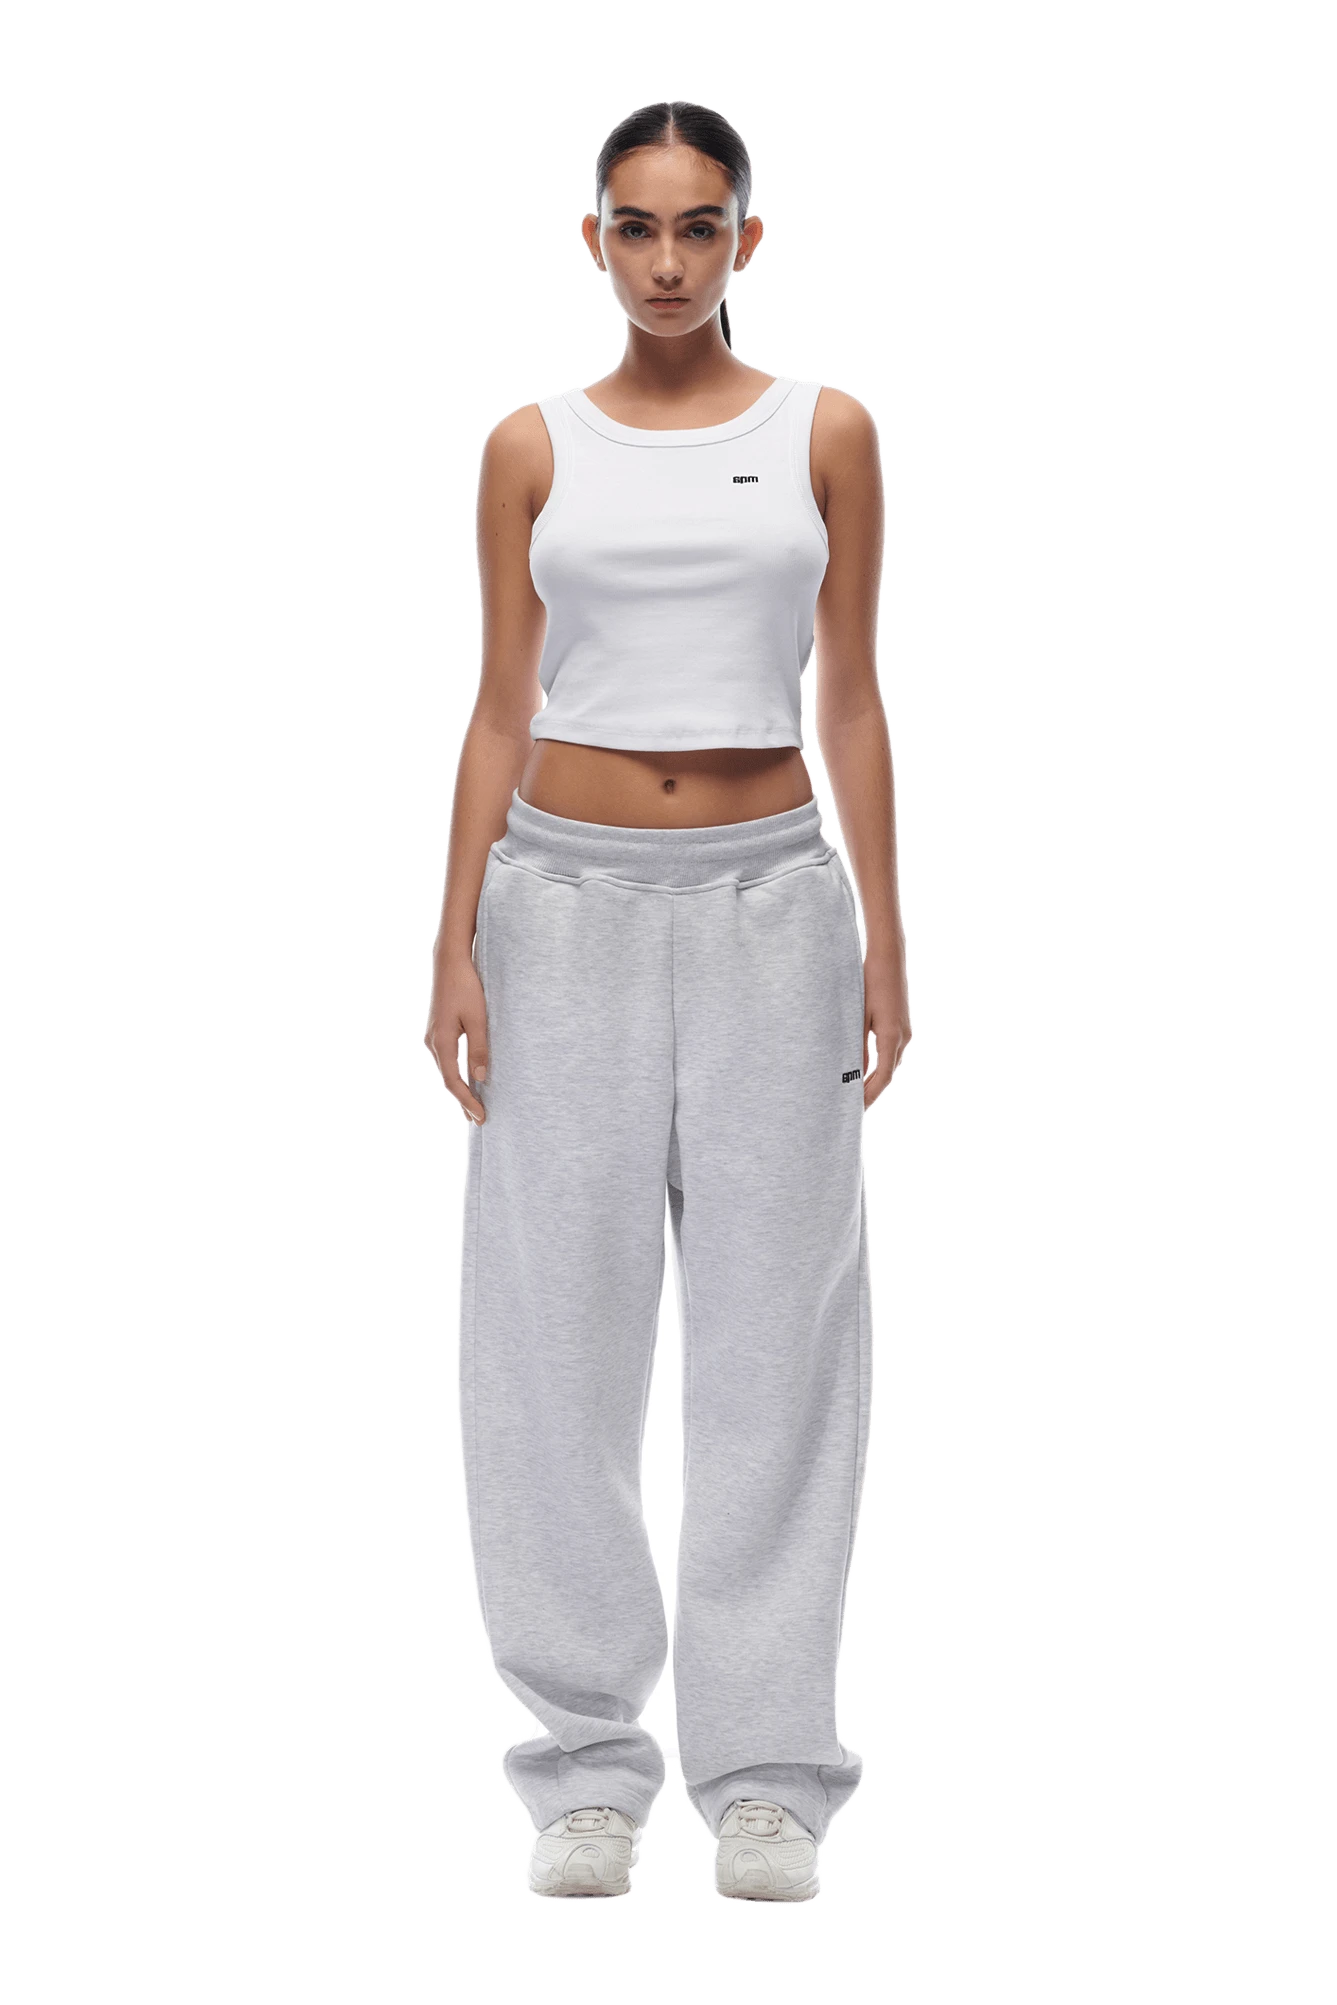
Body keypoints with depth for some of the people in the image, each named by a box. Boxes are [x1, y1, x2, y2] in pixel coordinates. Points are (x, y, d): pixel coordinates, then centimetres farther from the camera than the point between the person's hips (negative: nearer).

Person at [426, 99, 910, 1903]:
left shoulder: (825, 434, 5)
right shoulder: (533, 446, 5)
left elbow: (852, 703, 6)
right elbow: (501, 708, 5)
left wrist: (883, 937, 1)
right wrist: (458, 943, -2)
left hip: (768, 894, 0)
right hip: (572, 894, 0)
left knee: (775, 1331, 2)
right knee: (558, 1333, 2)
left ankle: (765, 1773, 11)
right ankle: (587, 1761, 13)